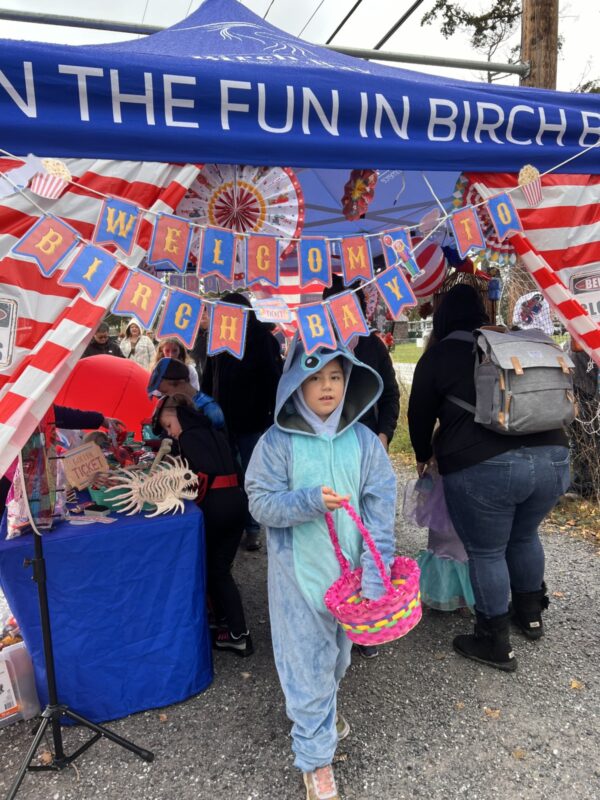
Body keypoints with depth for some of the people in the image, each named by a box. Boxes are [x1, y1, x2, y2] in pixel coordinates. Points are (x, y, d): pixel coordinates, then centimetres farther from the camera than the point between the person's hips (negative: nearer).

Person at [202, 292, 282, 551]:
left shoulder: (262, 339, -9)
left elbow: (274, 381, -10)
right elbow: (208, 380, 12)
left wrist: (274, 417, -14)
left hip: (252, 423, -4)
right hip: (221, 422, 4)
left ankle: (252, 528, 20)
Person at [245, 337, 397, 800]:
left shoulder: (363, 440, -6)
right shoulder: (277, 442, -11)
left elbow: (381, 507, -9)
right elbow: (261, 503, -11)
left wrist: (375, 573, -15)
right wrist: (310, 501, -28)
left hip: (348, 570, 3)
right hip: (299, 574, -3)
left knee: (338, 653, 24)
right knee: (307, 663, 7)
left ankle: (325, 709, 54)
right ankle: (317, 760, 28)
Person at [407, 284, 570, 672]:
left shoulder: (438, 356, 4)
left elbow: (420, 414, 11)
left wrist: (424, 455, 28)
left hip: (482, 466, -6)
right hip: (553, 456, 6)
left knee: (486, 552, 11)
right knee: (524, 536, 26)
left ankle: (497, 644, 23)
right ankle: (531, 613, 45)